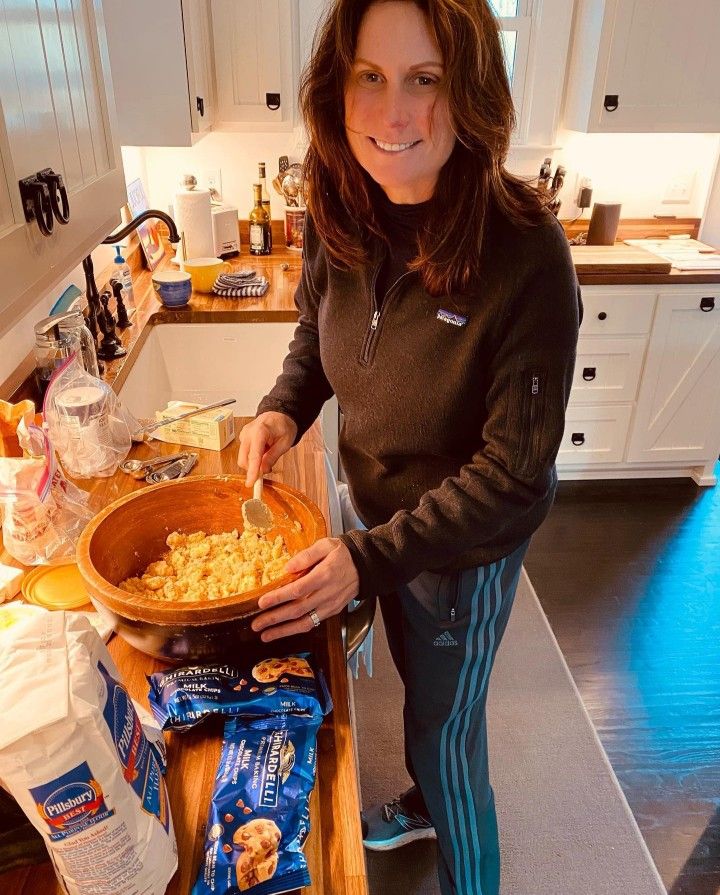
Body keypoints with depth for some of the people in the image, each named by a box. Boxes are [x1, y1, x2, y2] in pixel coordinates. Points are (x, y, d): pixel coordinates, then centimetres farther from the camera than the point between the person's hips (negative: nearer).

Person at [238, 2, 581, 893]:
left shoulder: (525, 253, -30)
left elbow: (514, 470, -26)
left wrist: (372, 555, -29)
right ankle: (425, 801, 63)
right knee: (417, 680, 31)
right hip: (375, 511, 6)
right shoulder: (343, 221, -12)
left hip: (465, 548, -5)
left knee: (446, 729, 17)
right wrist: (284, 408, -11)